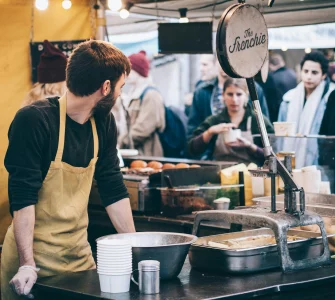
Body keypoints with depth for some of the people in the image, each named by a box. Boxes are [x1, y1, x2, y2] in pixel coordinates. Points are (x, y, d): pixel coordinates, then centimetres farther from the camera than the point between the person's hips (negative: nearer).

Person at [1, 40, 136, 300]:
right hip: (35, 258, -6)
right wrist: (27, 265, -25)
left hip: (80, 253, 6)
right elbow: (23, 197, -20)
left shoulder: (103, 123, 4)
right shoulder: (34, 120, -17)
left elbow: (113, 190, 9)